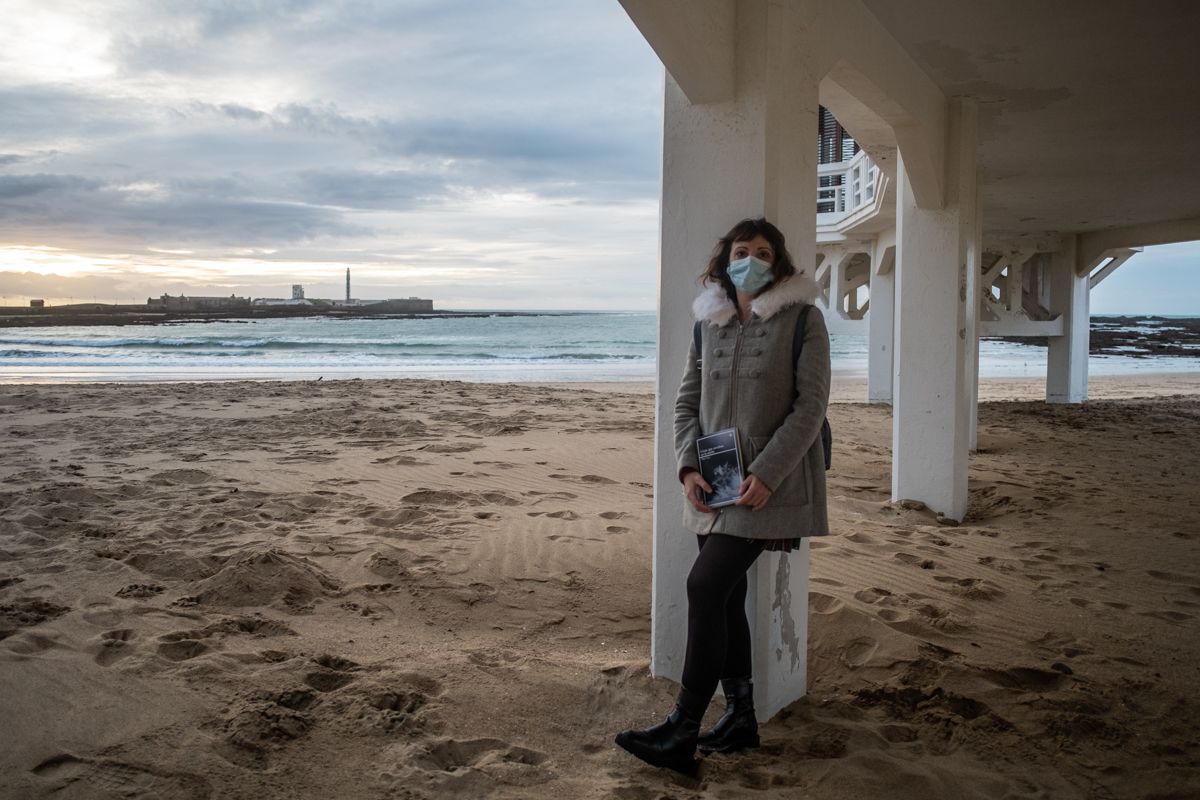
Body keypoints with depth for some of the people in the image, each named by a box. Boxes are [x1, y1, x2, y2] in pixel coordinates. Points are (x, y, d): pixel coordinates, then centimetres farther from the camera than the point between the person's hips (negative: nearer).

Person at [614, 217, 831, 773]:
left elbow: (810, 406, -9)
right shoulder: (710, 321, 11)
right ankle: (741, 717, 24)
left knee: (705, 584, -14)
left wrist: (766, 474, -17)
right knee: (726, 596, 9)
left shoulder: (802, 319, -4)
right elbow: (687, 402, 12)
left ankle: (682, 731, -7)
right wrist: (689, 467, -3)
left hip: (771, 483, -6)